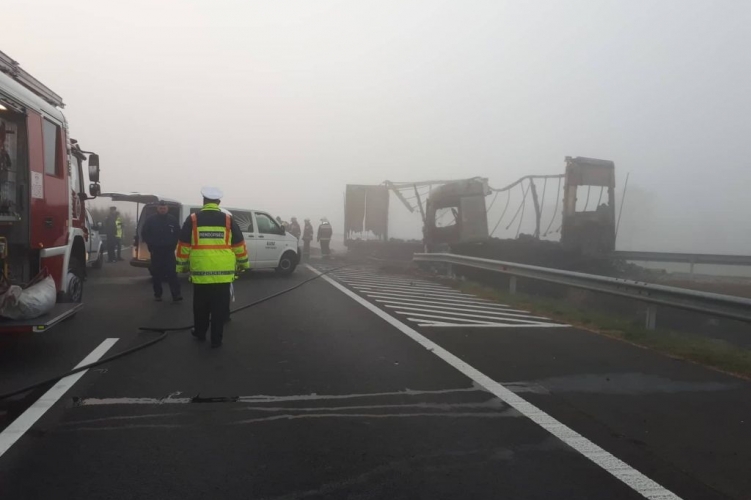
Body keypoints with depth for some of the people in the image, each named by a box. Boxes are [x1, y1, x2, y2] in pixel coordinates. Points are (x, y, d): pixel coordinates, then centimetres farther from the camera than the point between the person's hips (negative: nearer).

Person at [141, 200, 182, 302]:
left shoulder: (173, 219, 2)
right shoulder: (151, 220, 1)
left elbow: (178, 233, 11)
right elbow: (144, 233, 8)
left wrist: (173, 244, 3)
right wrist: (150, 244, 2)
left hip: (169, 251, 0)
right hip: (156, 251, 1)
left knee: (172, 272, -8)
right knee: (157, 273, 6)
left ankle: (176, 294, -11)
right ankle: (157, 294, 16)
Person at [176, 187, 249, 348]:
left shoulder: (192, 219, 2)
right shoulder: (228, 220, 2)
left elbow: (183, 245, 4)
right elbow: (239, 244, 8)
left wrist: (182, 265, 15)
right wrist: (243, 263, 21)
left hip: (200, 272, 1)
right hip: (223, 273, 0)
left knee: (201, 306, 17)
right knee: (219, 308, 6)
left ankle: (200, 333, 31)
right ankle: (216, 339, 9)